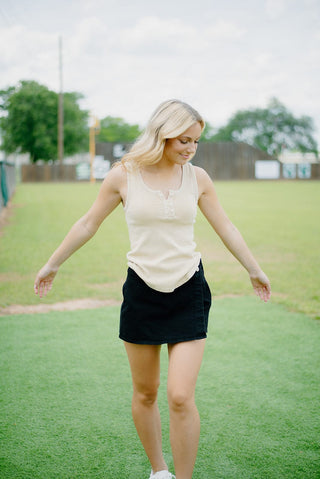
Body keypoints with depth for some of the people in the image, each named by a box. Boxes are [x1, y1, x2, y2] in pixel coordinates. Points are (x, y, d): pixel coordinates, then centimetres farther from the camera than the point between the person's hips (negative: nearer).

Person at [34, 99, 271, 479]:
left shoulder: (197, 177, 0)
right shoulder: (123, 176, -6)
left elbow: (225, 228, 12)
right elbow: (88, 224, 6)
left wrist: (254, 271, 21)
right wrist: (52, 264, 14)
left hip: (189, 293, 0)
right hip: (142, 292, 0)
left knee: (181, 397, -9)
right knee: (145, 393, 11)